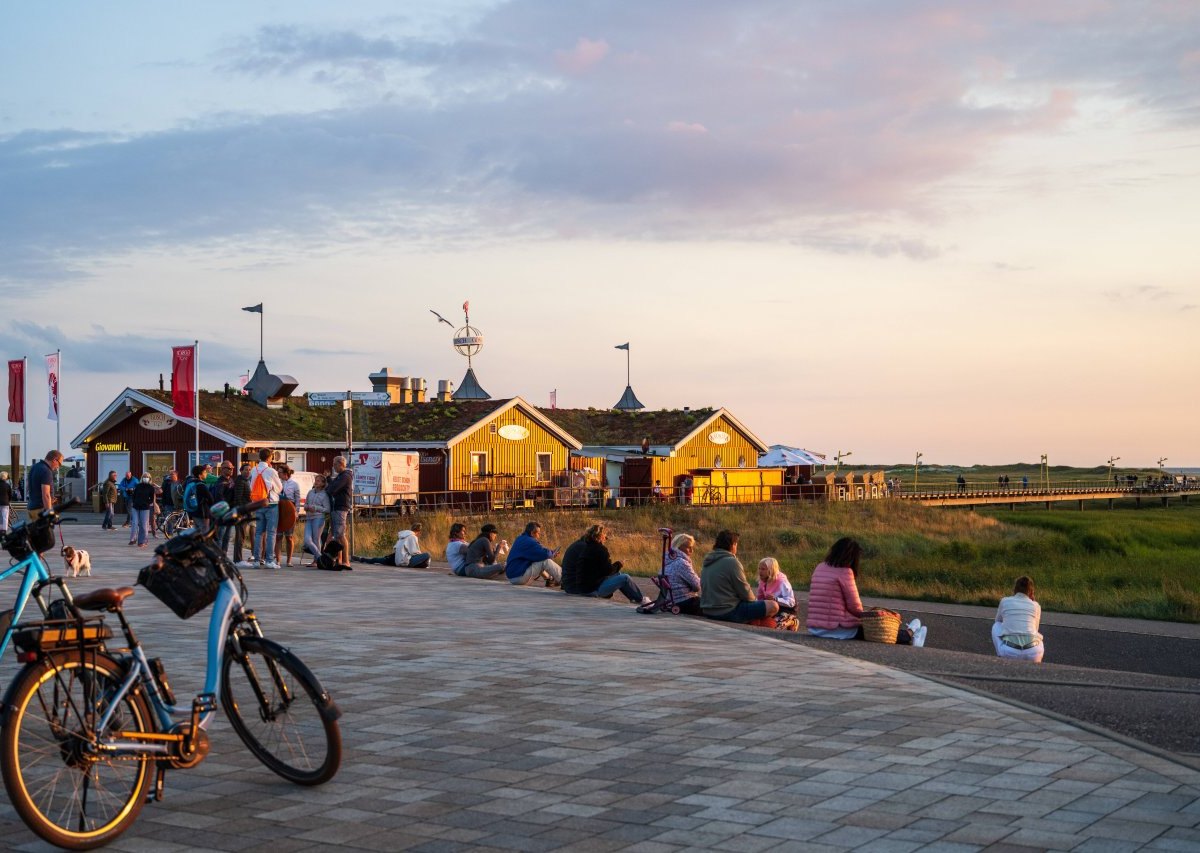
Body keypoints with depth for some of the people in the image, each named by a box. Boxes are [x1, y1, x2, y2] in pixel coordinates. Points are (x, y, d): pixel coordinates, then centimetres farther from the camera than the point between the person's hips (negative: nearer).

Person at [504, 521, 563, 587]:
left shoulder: (521, 539, 13)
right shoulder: (529, 542, -18)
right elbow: (545, 554, -23)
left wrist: (551, 551, 6)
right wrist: (552, 553, -1)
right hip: (518, 577, -11)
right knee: (545, 561, -15)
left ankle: (550, 579, 17)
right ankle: (562, 581, -7)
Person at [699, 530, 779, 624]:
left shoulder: (707, 562, 11)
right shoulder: (731, 562, -14)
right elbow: (745, 592, -12)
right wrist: (753, 600, 10)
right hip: (727, 612, -9)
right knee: (773, 606, -6)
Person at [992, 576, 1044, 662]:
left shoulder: (1004, 601, 12)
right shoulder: (1036, 606, 14)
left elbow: (998, 621, 32)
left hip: (1009, 653, -2)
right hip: (1032, 655, 2)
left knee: (996, 626, 28)